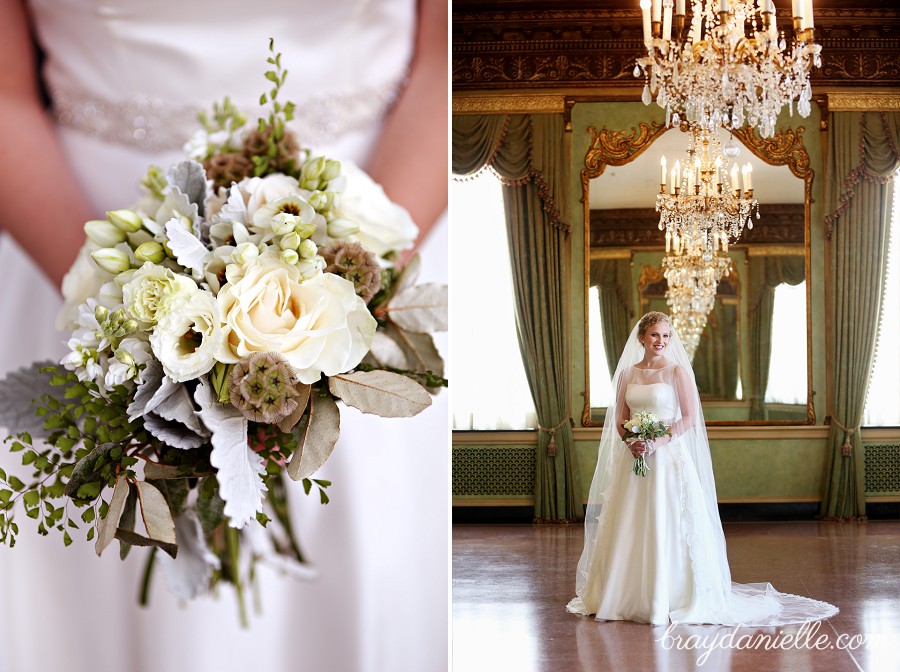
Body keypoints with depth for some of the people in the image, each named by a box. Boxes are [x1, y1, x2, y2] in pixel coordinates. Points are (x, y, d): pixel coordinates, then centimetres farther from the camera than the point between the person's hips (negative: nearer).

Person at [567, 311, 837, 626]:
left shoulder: (677, 370, -2)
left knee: (667, 527, -5)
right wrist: (630, 442, -8)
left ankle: (668, 599, 3)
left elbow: (690, 417, -6)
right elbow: (620, 419, 11)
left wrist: (660, 440, -16)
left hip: (669, 457, -4)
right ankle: (628, 597, 14)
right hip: (633, 459, 4)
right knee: (628, 530, 5)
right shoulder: (627, 374, 9)